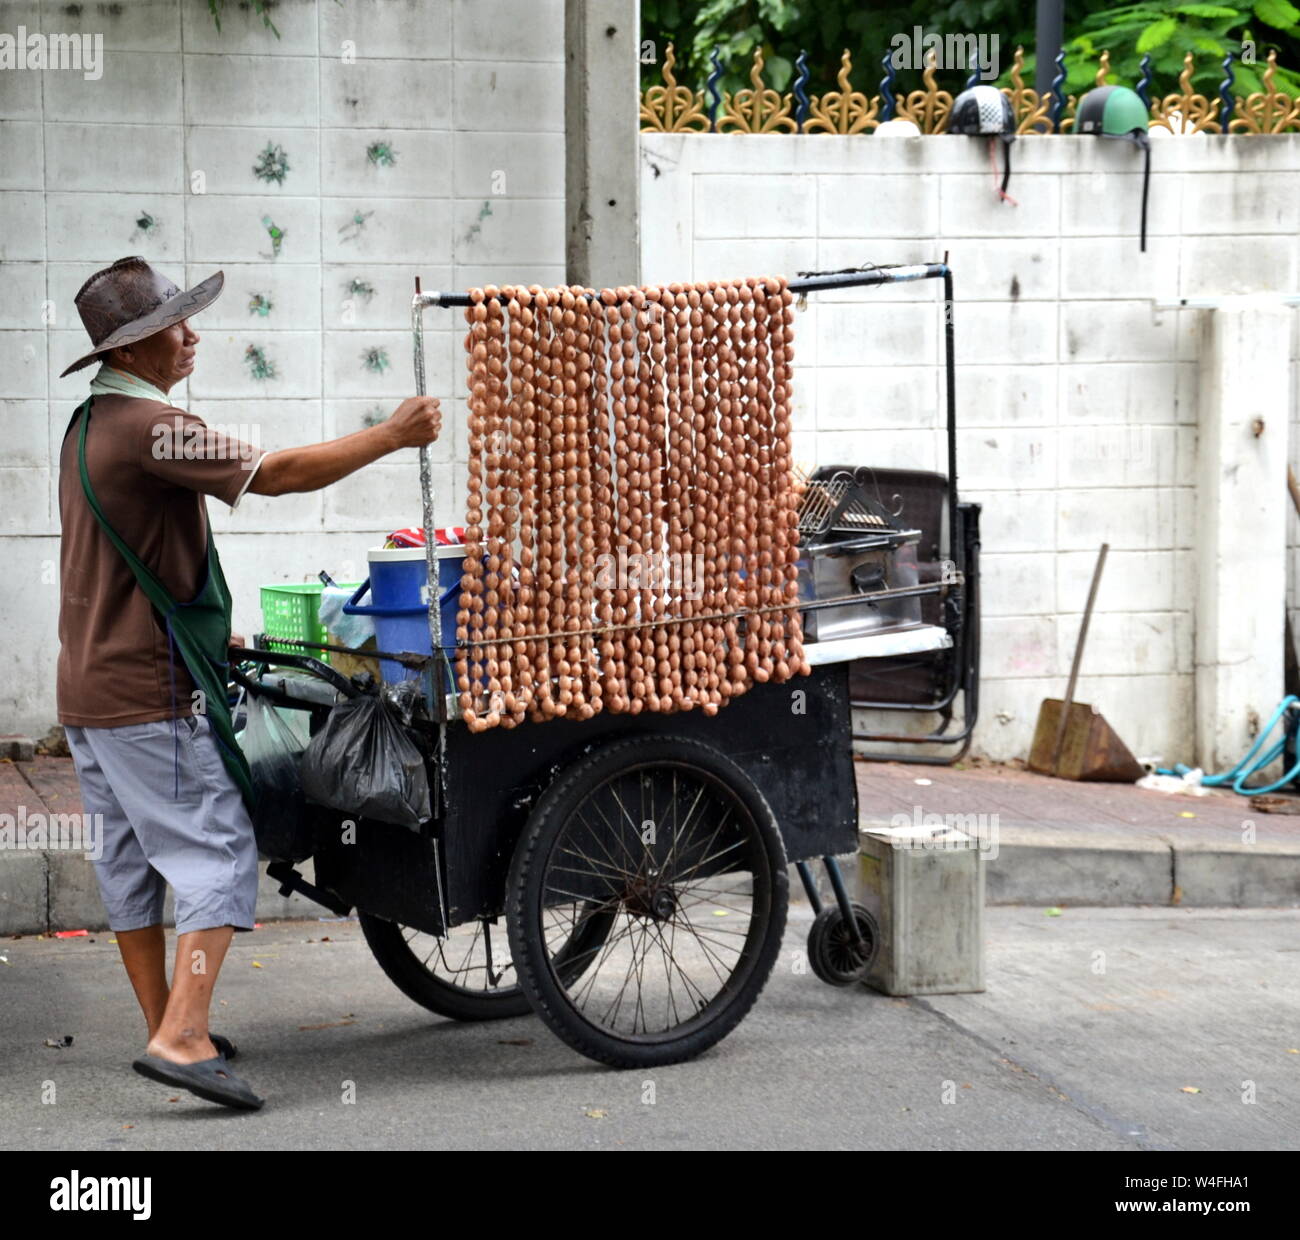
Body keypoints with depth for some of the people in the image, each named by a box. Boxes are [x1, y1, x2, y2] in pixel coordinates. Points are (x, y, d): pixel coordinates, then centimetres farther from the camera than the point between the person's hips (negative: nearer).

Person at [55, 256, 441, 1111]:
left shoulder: (89, 424, 15)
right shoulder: (151, 427, -18)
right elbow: (277, 474, -20)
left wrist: (205, 632, 25)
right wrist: (393, 435, -12)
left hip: (91, 686, 10)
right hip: (153, 690, -10)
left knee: (132, 861, 14)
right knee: (218, 853, -8)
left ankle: (165, 1027, 23)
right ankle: (182, 1038, -15)